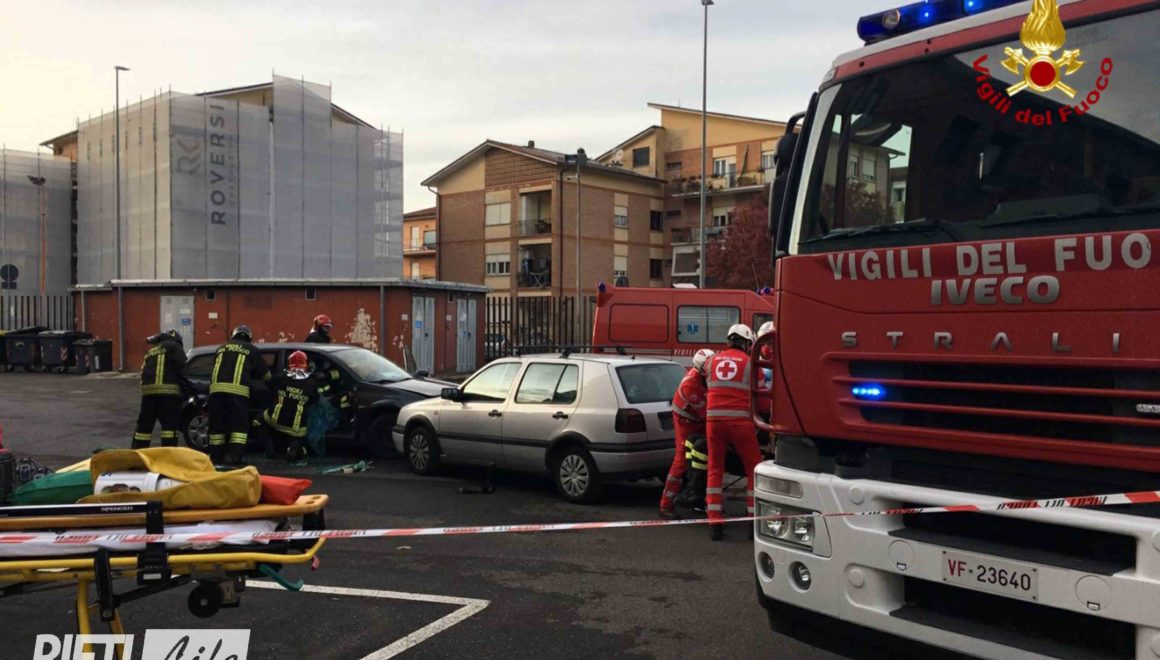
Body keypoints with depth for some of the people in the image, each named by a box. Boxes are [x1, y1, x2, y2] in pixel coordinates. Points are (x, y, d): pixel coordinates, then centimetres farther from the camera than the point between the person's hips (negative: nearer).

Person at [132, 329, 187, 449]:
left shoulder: (151, 352, 32)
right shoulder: (173, 347, 10)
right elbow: (180, 365, -5)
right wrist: (184, 381, 9)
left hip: (148, 389, 6)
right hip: (168, 389, -6)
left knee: (144, 424, 13)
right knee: (170, 424, -5)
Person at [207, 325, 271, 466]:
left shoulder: (221, 347, 26)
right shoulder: (252, 349, 16)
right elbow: (266, 375, 21)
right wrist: (251, 374, 42)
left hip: (216, 388, 4)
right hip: (238, 390, -3)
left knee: (217, 424, 11)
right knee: (239, 425, 0)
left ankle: (216, 456, 14)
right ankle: (234, 457, -10)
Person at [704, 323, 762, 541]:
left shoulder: (712, 361, 14)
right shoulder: (749, 363, 3)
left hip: (714, 419, 3)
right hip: (740, 420, -3)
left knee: (715, 470, 10)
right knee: (754, 469, 9)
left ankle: (714, 523, 8)